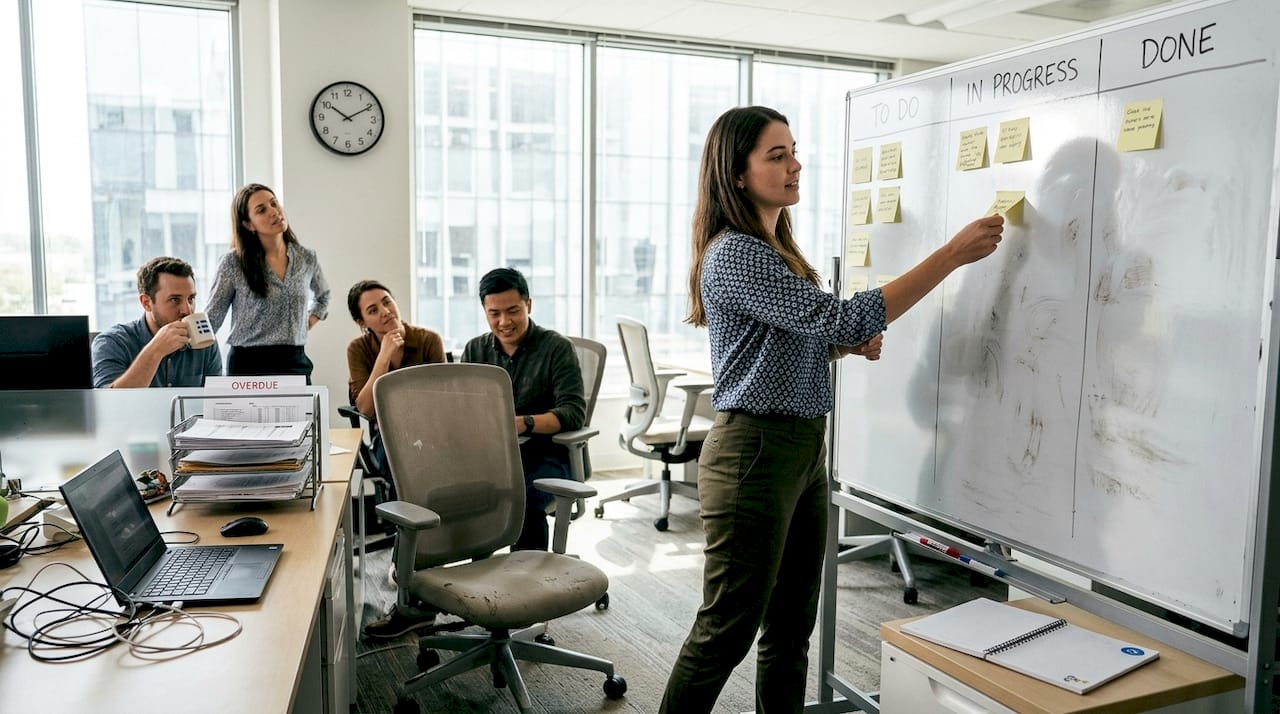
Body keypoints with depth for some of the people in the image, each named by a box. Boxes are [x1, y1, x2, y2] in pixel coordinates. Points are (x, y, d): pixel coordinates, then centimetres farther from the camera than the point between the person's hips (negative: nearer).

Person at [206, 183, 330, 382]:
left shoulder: (307, 258, 6)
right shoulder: (234, 263, -5)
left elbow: (323, 296, 28)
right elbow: (211, 319, 0)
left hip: (296, 364, 3)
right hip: (250, 365, -3)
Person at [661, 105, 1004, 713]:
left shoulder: (777, 248, 14)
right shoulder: (733, 254, -17)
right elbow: (841, 318, -23)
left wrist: (849, 343, 3)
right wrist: (953, 254, -20)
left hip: (804, 449, 9)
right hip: (755, 452, -9)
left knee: (791, 627, 15)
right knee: (726, 632, 1)